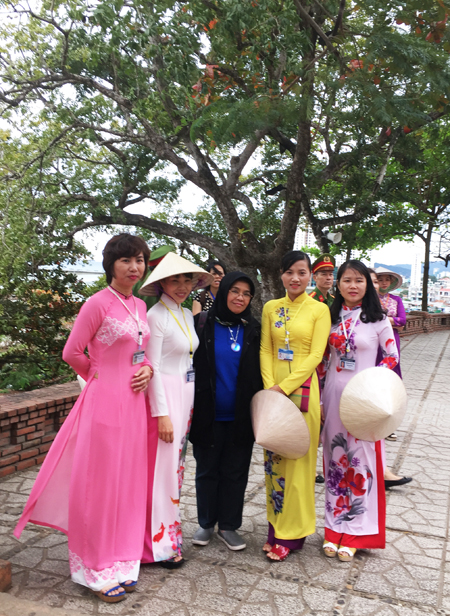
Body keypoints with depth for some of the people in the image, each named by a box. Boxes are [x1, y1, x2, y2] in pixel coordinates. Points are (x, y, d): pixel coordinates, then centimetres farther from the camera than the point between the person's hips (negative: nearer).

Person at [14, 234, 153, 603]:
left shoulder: (140, 306, 10)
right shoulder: (98, 304, -12)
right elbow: (72, 353, -8)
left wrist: (147, 369, 0)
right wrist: (101, 377, 5)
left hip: (134, 402, 7)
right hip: (105, 401, -7)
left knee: (128, 481, 14)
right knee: (100, 482, 4)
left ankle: (121, 562, 31)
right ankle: (97, 569, 22)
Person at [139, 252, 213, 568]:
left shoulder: (187, 315, 12)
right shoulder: (157, 316, -12)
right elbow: (152, 368, -15)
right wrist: (162, 413, -17)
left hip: (186, 396, 8)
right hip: (165, 396, -8)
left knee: (177, 463, 15)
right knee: (163, 467, -1)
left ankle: (170, 531, 29)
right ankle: (162, 542, 12)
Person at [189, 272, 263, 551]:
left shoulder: (254, 329, 3)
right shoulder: (204, 325, -3)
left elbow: (259, 371, 5)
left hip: (240, 416, 1)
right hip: (209, 414, -1)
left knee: (235, 472, 10)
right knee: (207, 470, 12)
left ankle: (229, 526, 26)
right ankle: (207, 523, 30)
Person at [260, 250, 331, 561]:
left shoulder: (319, 309, 0)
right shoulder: (271, 308, 9)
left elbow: (316, 355, -8)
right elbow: (265, 350, 5)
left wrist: (285, 387, -16)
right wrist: (270, 387, -9)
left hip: (302, 387, -3)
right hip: (273, 389, 4)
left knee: (297, 458, 1)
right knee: (274, 456, 8)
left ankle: (291, 533, 14)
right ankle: (277, 526, 22)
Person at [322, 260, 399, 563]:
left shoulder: (378, 319, -3)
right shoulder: (331, 317, 6)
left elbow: (392, 356, 0)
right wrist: (320, 397, 8)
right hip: (333, 394, 3)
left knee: (362, 461, 1)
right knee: (335, 460, 10)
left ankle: (356, 533, 16)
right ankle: (335, 529, 24)